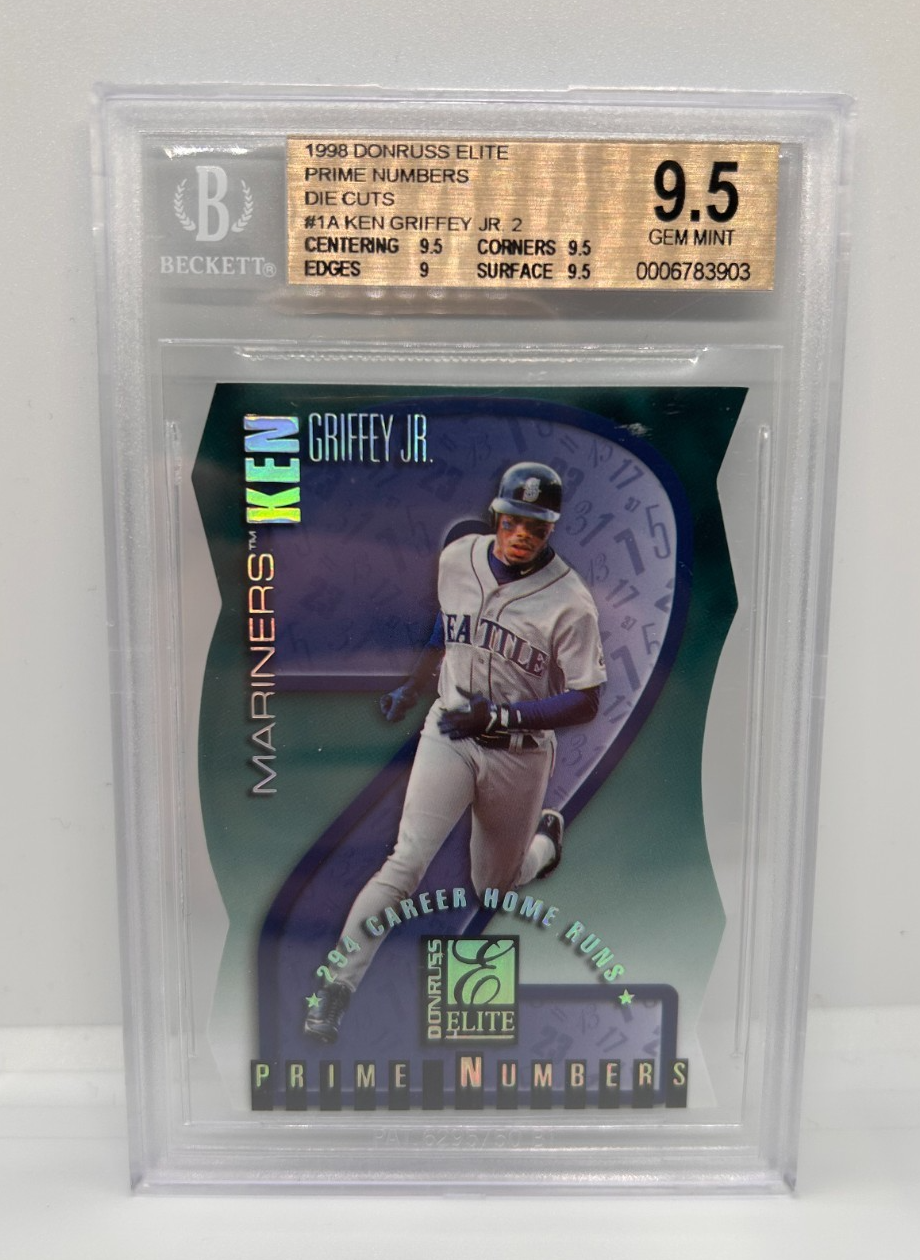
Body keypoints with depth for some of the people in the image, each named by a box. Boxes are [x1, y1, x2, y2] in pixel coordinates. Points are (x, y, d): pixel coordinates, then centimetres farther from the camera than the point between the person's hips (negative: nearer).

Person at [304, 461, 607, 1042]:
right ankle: (337, 988, -4)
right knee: (407, 862, -14)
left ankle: (544, 836, 49)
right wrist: (412, 686, 16)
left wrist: (499, 716, -24)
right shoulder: (455, 559, -4)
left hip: (520, 753, -1)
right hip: (448, 735, 2)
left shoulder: (570, 601, -16)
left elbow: (586, 702, -15)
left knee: (494, 886, 16)